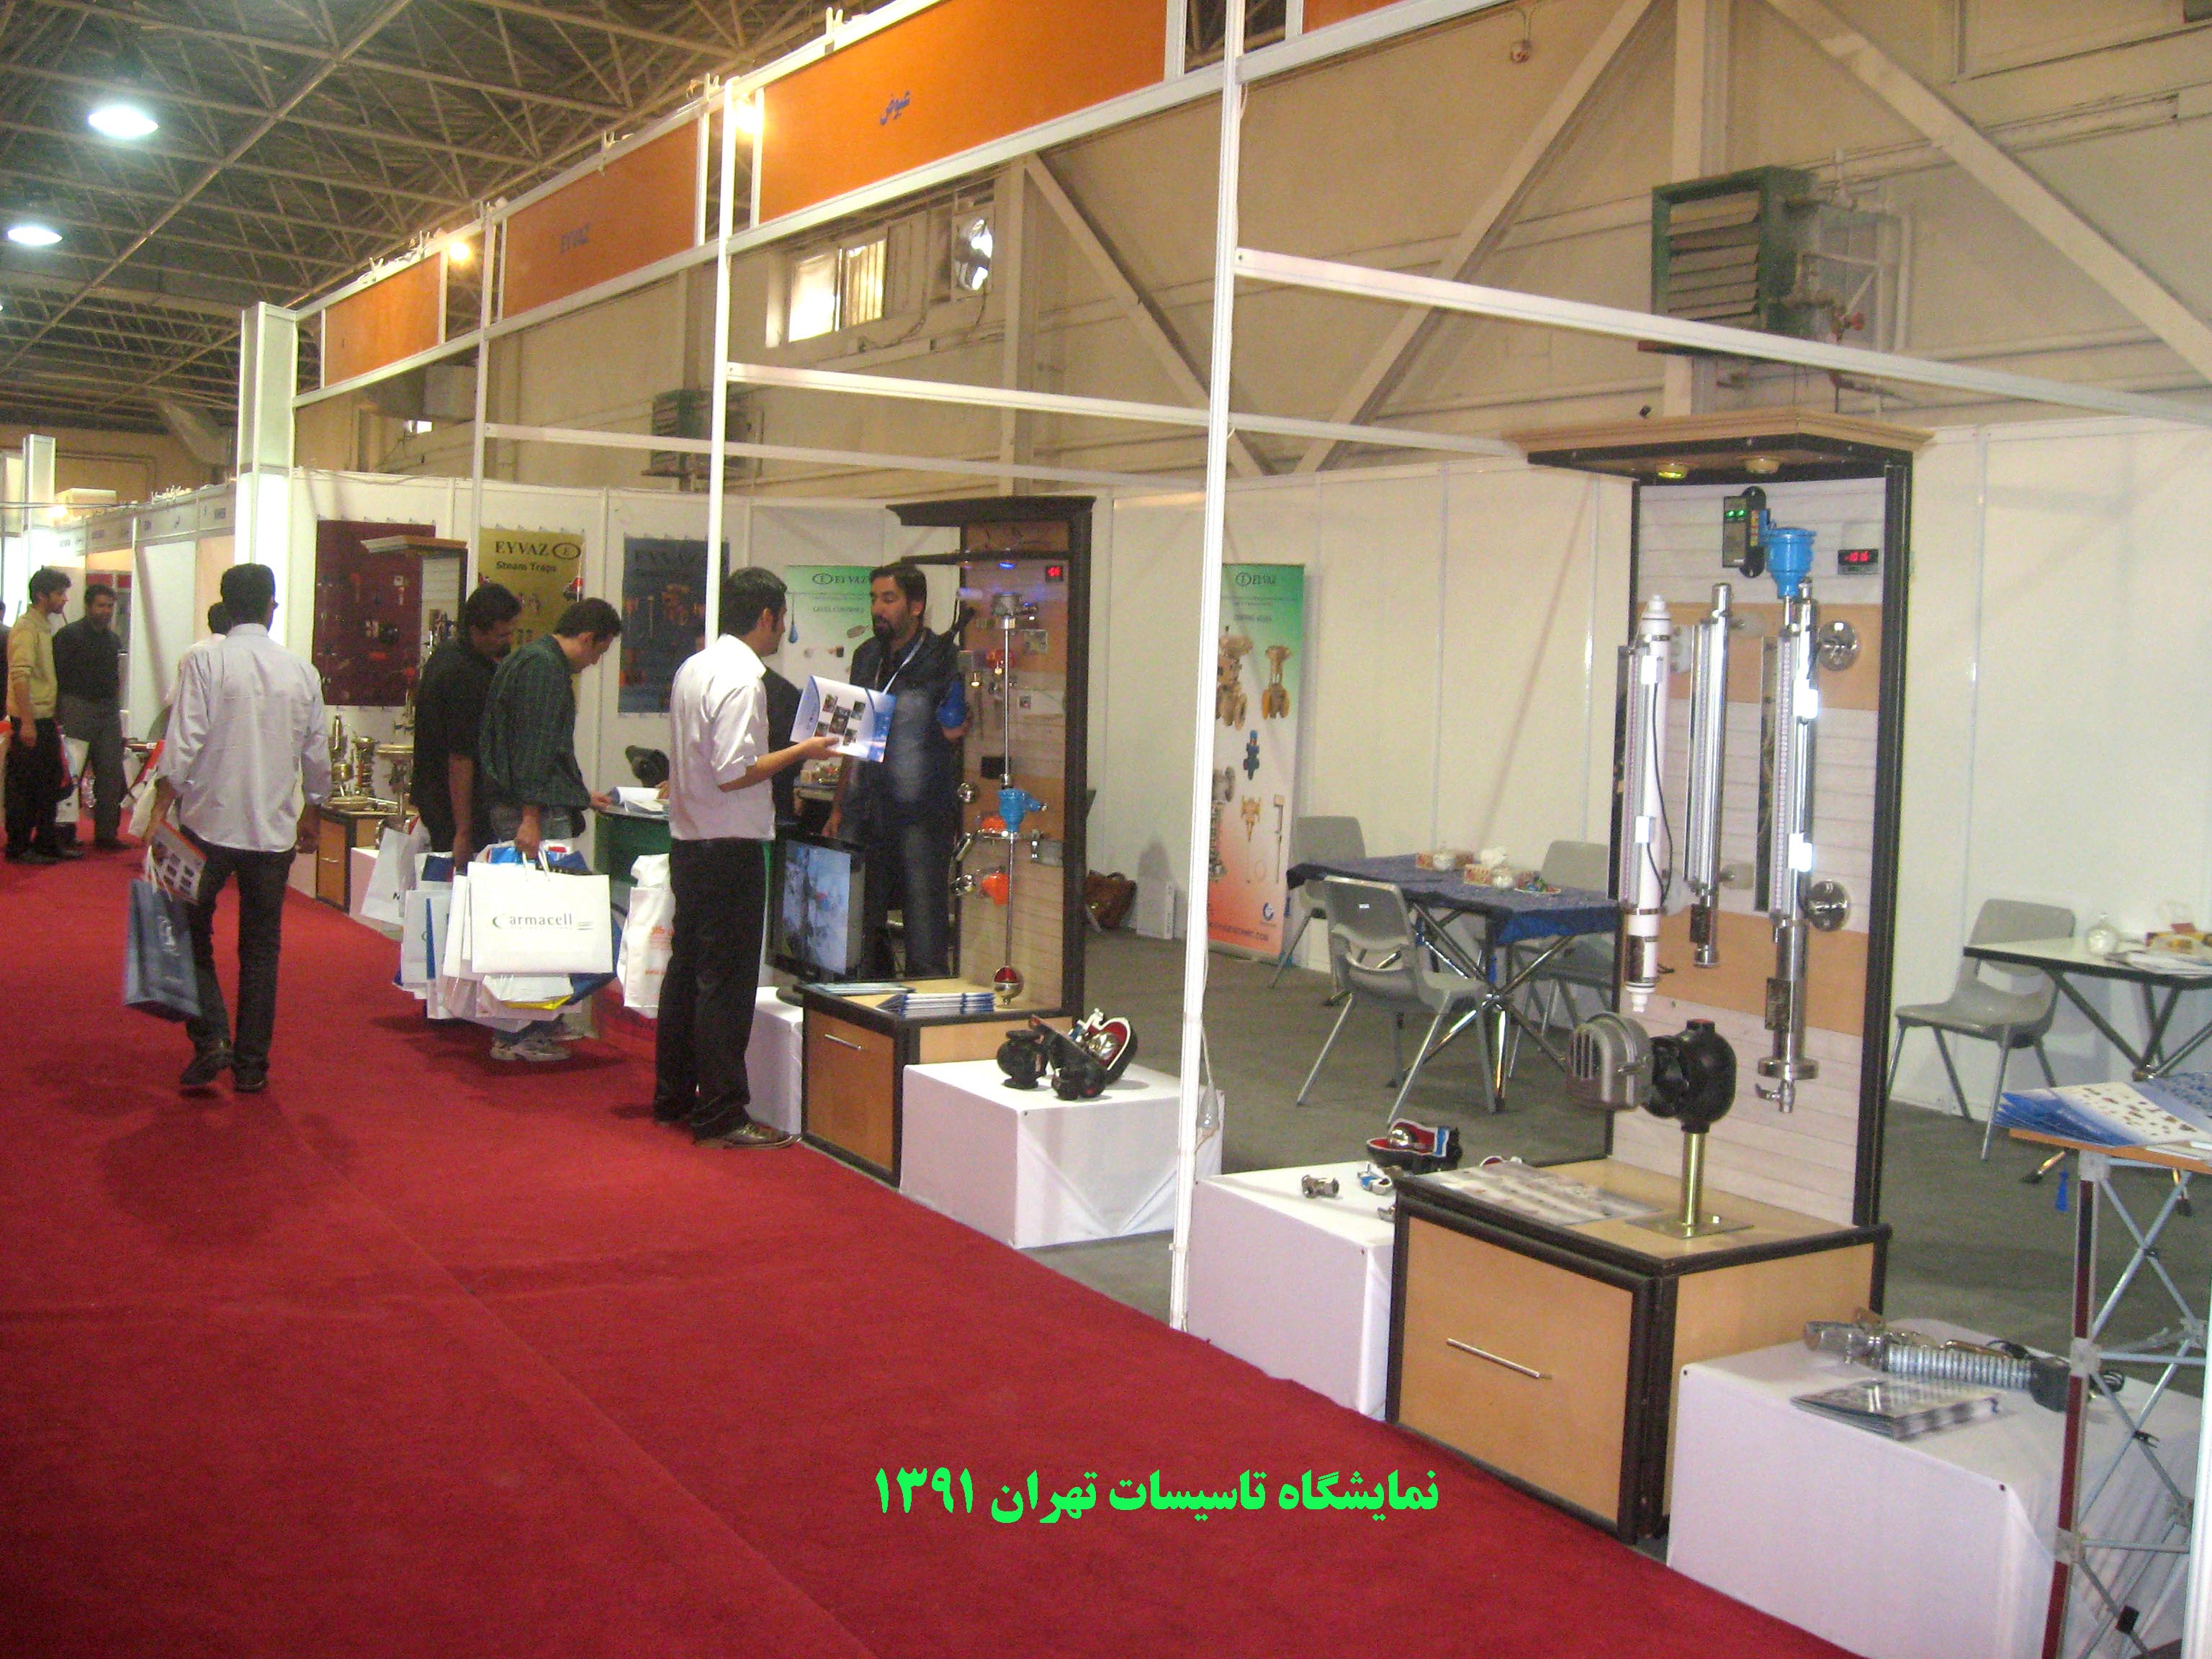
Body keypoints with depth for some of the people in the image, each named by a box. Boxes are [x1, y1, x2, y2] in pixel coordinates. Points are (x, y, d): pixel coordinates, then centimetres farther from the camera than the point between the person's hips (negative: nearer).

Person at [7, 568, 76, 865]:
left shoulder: (46, 627, 14)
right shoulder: (26, 628, -14)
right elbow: (21, 676, -21)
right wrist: (26, 722, -24)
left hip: (46, 719, 9)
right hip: (30, 720, -9)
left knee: (49, 784, 13)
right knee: (24, 785, -2)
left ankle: (46, 842, 22)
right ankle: (18, 847, 5)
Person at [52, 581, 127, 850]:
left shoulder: (114, 639, 16)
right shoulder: (69, 636, -4)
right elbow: (58, 676, -10)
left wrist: (114, 705, 12)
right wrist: (61, 714, -15)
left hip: (109, 714, 6)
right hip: (78, 712, -6)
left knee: (111, 775, 4)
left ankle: (106, 832, 11)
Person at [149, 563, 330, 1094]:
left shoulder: (204, 661, -7)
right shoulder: (301, 672, 3)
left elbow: (184, 742, -13)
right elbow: (315, 755, 10)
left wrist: (160, 812, -8)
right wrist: (312, 812, 25)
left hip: (209, 824, -2)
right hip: (274, 830, 2)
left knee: (193, 935, 12)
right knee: (261, 946, 10)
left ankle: (211, 1038, -3)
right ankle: (251, 1064, 13)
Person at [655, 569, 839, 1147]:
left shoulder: (693, 668, 9)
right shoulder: (741, 681, -18)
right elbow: (733, 771, -23)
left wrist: (784, 753, 21)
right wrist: (800, 752, -13)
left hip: (687, 840, 9)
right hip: (730, 848, -9)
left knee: (686, 968, 17)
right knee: (726, 981, -3)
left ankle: (673, 1097, 27)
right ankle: (720, 1115, 3)